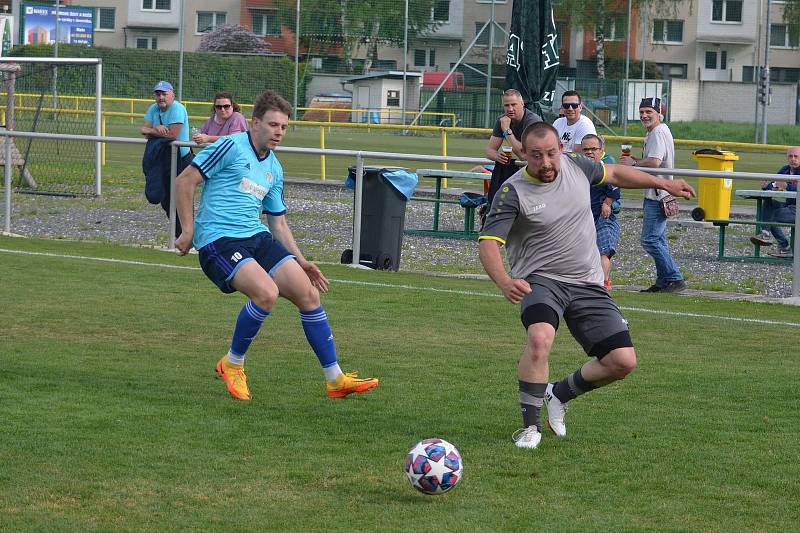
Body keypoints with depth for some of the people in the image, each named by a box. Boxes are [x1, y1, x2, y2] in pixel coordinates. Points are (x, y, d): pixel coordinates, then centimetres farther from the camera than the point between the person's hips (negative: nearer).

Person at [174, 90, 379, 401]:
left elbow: (278, 223, 25)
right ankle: (232, 364, -6)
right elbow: (185, 181, -7)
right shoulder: (231, 147, -6)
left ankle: (335, 379, 4)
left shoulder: (274, 169, 18)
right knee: (266, 293, -29)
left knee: (308, 294, -4)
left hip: (258, 237, 7)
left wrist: (300, 262, 16)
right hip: (219, 240, -7)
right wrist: (189, 231, -10)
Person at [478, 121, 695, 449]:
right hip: (540, 280, -5)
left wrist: (664, 185, 29)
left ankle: (559, 394, 20)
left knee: (623, 361, -6)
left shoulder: (575, 166, 2)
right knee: (540, 339, -36)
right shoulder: (513, 193, -13)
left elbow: (614, 174, 23)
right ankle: (530, 426, -19)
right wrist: (505, 282, -39)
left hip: (587, 284, 5)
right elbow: (488, 244, -20)